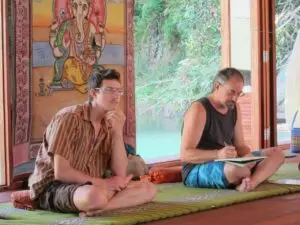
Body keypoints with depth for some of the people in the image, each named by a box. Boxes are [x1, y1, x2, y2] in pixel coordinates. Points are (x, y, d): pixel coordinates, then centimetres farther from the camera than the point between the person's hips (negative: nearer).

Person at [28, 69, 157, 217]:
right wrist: (103, 183, -14)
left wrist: (118, 133, -13)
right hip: (52, 188, -8)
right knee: (95, 196, -42)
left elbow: (120, 174, -3)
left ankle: (97, 208, -19)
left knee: (148, 189, -8)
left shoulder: (109, 125, 7)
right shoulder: (69, 118, -14)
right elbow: (61, 173, -20)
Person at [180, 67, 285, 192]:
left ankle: (250, 183, -29)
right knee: (236, 169, -42)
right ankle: (248, 183, -10)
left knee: (276, 154, -4)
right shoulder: (199, 109, -15)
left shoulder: (234, 108, 10)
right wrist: (218, 154, -36)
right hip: (197, 170, -9)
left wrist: (247, 155, -13)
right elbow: (185, 155, -21)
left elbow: (239, 145, 12)